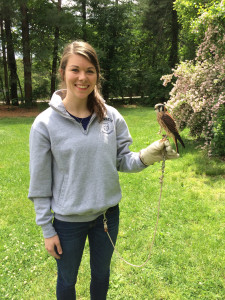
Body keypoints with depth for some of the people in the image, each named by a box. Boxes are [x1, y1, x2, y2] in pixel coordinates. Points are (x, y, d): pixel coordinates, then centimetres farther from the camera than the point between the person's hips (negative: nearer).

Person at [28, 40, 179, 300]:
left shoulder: (112, 117, -7)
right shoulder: (45, 123, -14)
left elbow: (122, 161, -1)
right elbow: (40, 183, -9)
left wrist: (146, 157, -22)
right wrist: (47, 229, -5)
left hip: (107, 214, 3)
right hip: (67, 220, -2)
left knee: (101, 274, 25)